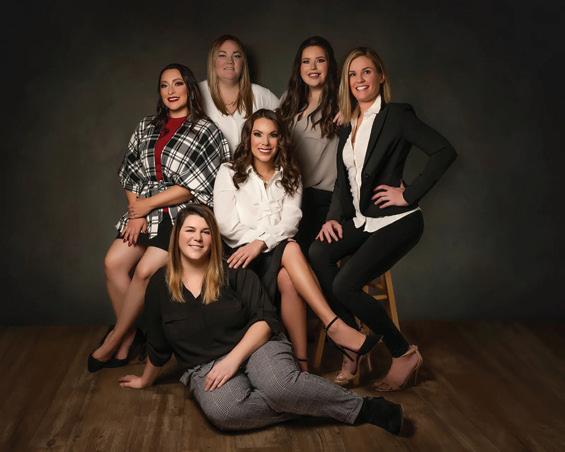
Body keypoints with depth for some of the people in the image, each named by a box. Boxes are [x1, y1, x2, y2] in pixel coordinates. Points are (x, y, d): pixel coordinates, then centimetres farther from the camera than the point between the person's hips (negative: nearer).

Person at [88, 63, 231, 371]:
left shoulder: (206, 131, -4)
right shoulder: (147, 127, 14)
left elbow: (193, 187, -11)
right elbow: (130, 173, 10)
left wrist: (147, 205, -9)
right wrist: (136, 211, -4)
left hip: (185, 213, -5)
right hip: (144, 210, 6)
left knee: (145, 270, -19)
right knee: (114, 262, -12)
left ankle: (115, 341, -2)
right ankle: (129, 339, 1)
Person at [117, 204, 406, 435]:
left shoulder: (233, 272, 0)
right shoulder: (160, 285, 5)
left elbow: (265, 320, -6)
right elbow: (157, 346, 17)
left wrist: (233, 358, -17)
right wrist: (145, 381, 28)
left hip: (255, 345, -1)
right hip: (205, 366, 1)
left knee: (280, 385, -36)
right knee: (221, 410, -36)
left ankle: (363, 407, -18)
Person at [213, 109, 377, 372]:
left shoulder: (289, 177, 16)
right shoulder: (229, 172, 9)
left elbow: (290, 221, -2)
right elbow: (225, 224, -4)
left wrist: (262, 242, -21)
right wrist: (264, 240, -9)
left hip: (276, 252, 2)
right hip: (242, 255, -2)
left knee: (287, 279, -36)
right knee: (291, 249, -34)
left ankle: (301, 362, -37)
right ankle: (334, 326, -42)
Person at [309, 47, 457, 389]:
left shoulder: (396, 115, -8)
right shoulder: (348, 126, 14)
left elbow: (445, 151, -18)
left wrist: (409, 194, -16)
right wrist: (334, 217, 1)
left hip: (397, 221, -7)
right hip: (361, 220, 7)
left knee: (345, 284, -21)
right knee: (318, 253, -21)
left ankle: (405, 353, 0)